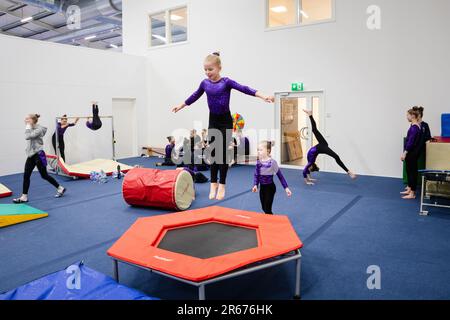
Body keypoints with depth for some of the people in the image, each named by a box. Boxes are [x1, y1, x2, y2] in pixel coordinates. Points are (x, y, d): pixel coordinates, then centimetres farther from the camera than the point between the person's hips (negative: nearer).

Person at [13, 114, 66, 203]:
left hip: (38, 155, -8)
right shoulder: (31, 129, 12)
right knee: (26, 175, 3)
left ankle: (60, 188, 16)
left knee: (44, 175, 0)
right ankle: (24, 197, 6)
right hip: (31, 155, 8)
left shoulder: (39, 129, -15)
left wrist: (28, 126, -20)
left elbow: (28, 137, -26)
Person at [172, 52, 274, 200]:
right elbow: (195, 96, 19)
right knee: (213, 152, 5)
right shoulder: (205, 83, 3)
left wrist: (263, 96, -31)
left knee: (223, 152, -1)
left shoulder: (226, 82, -10)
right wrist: (181, 106, 29)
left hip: (225, 121, -4)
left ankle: (222, 185, 9)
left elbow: (244, 89, -19)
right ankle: (213, 184, 14)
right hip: (213, 121, 4)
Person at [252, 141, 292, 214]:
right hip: (262, 187, 5)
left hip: (270, 188, -5)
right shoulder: (258, 162, -2)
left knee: (267, 209, -1)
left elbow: (280, 175, -12)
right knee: (264, 208, 15)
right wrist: (255, 185, -15)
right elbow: (256, 175, 2)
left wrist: (286, 188, -12)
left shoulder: (272, 162, -17)